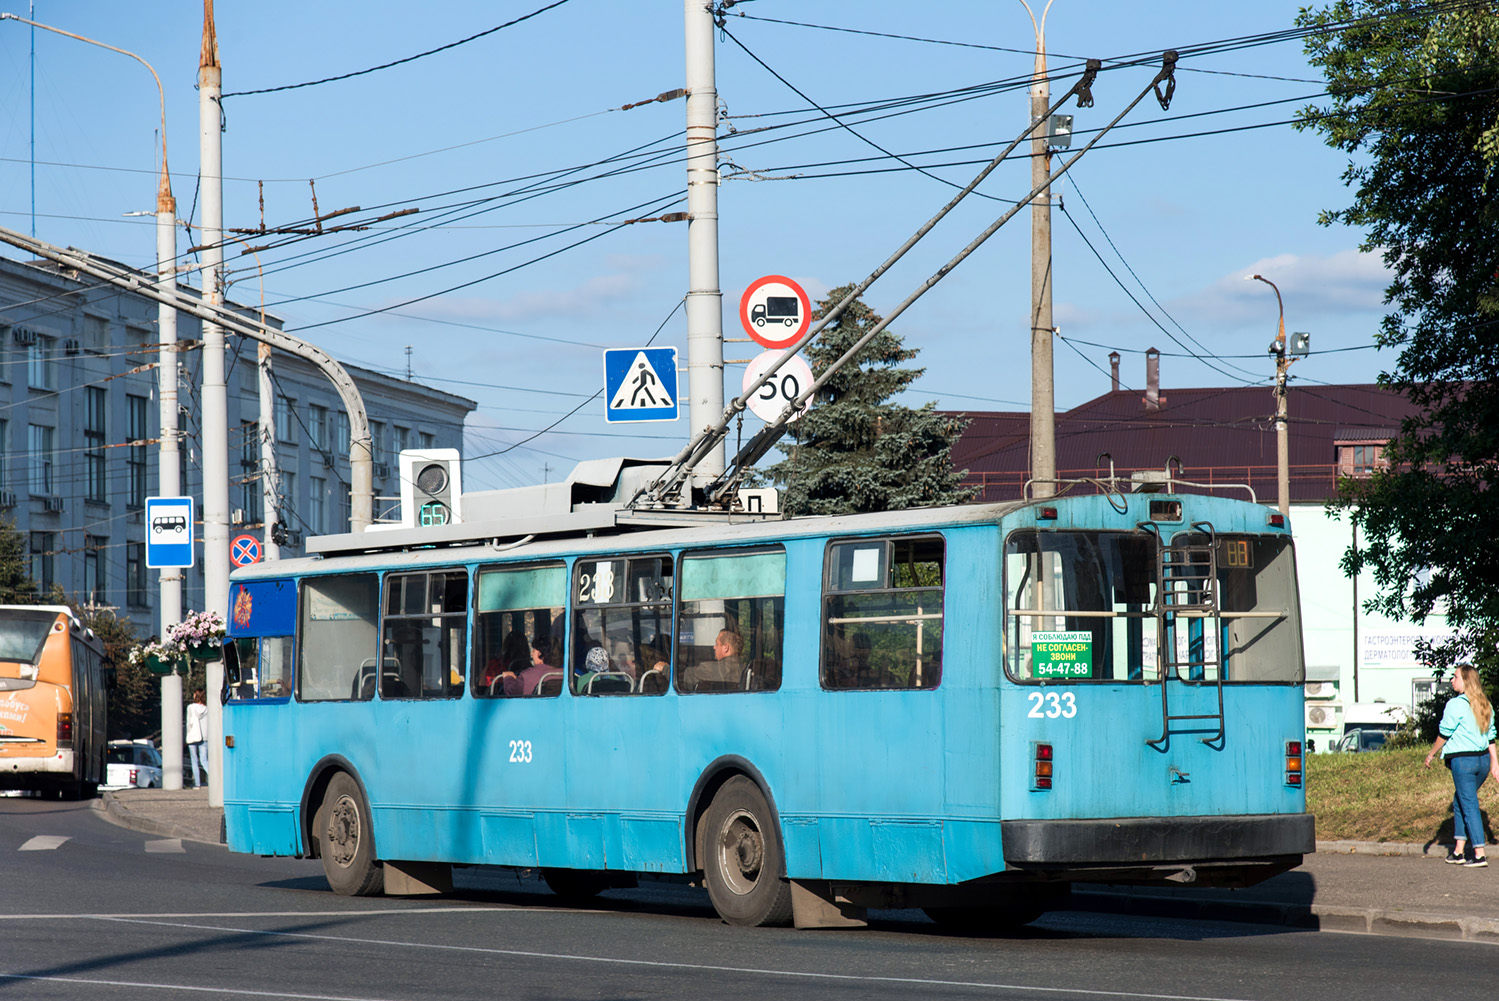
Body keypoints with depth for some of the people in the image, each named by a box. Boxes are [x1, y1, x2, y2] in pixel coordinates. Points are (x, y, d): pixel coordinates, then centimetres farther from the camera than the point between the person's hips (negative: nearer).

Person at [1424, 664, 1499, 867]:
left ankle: (1479, 855, -6)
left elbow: (1444, 734, -8)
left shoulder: (1456, 704, -12)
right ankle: (1458, 851, 19)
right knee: (1460, 801, 18)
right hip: (1483, 759, 8)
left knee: (1469, 805, -3)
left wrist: (1431, 755, 4)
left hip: (1463, 759, -7)